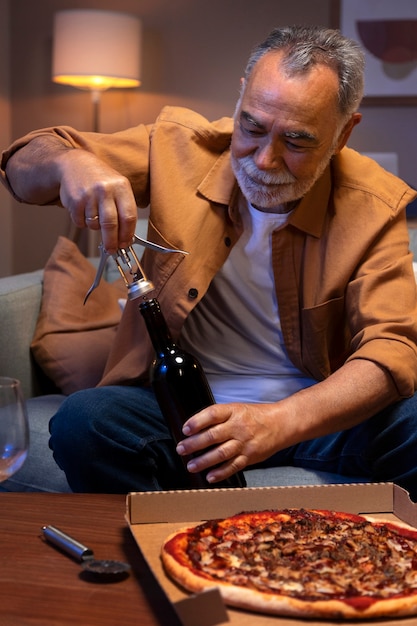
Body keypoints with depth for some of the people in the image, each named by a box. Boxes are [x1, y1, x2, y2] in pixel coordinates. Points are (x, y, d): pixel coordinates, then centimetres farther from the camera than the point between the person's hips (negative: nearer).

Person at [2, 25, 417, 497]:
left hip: (318, 408, 0)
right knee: (82, 422, -29)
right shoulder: (181, 148, -6)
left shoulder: (374, 206, -8)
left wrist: (280, 422, -35)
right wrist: (69, 163, -27)